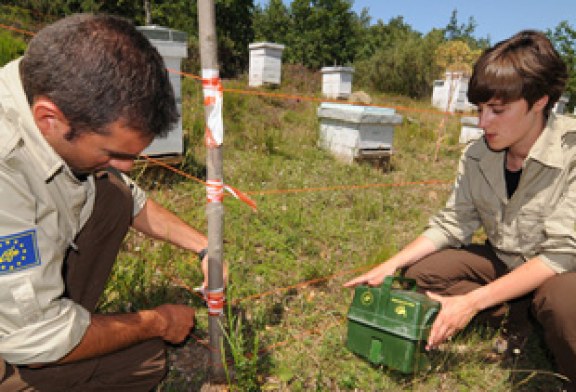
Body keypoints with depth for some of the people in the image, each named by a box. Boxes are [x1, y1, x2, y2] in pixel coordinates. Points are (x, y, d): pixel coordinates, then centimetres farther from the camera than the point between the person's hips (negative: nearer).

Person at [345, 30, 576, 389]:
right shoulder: (477, 156, -11)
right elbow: (451, 224, -6)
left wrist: (471, 302, -32)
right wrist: (389, 267, -18)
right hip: (504, 263, 5)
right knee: (419, 272, -9)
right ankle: (530, 315, -3)